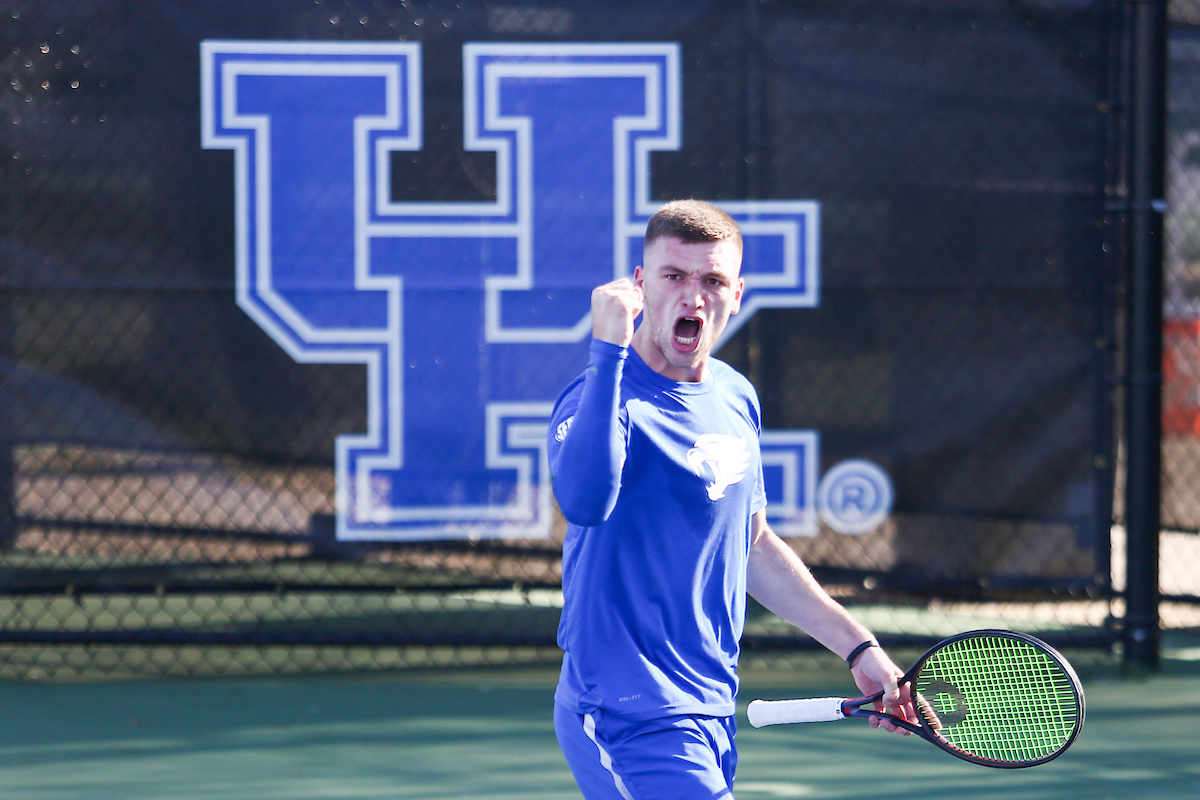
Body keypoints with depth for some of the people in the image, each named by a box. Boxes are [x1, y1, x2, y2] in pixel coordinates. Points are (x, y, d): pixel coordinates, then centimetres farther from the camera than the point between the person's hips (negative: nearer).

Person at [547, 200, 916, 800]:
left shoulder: (735, 398, 11)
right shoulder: (606, 398, -15)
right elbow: (585, 501, -38)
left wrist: (859, 649, 23)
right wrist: (608, 347, -37)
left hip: (709, 716, 9)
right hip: (634, 722, -9)